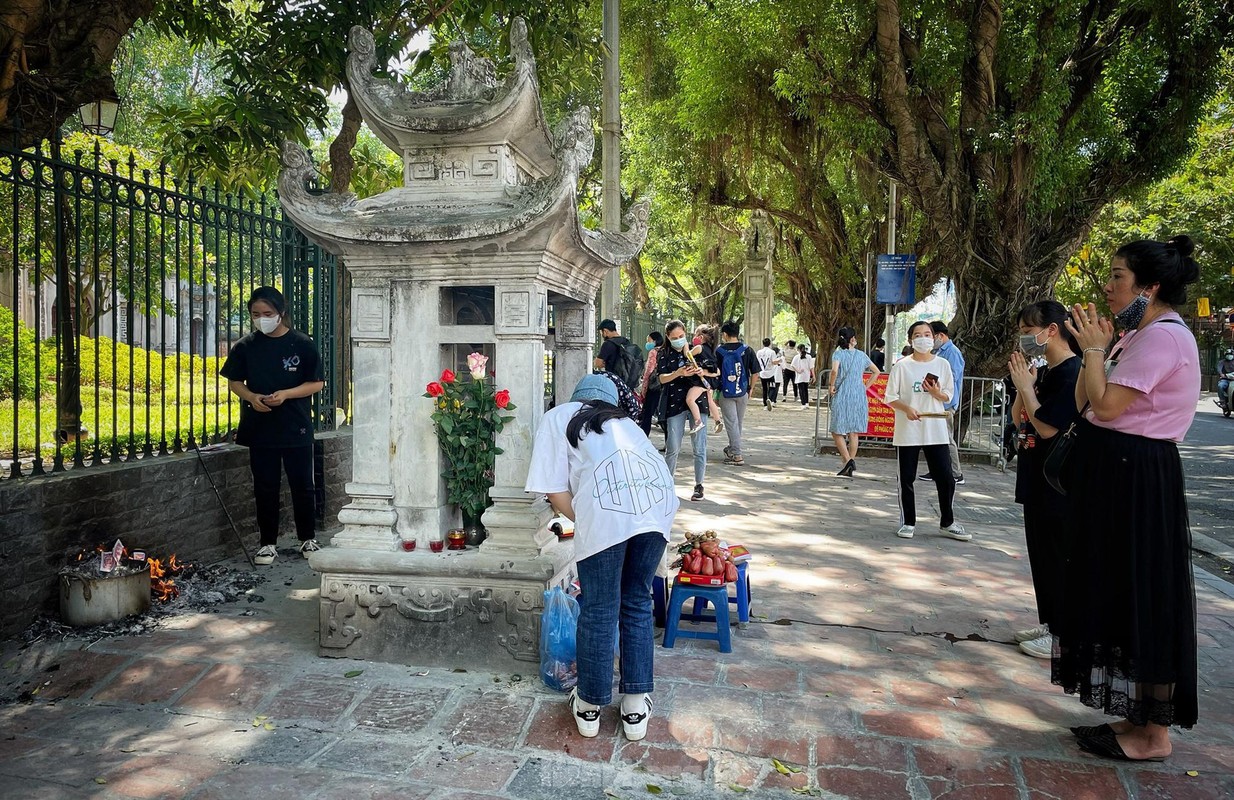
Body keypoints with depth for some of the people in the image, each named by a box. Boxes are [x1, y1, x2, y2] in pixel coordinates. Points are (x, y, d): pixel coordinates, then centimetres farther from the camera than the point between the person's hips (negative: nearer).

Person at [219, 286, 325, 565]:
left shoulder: (302, 344, -4)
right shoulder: (245, 346, 3)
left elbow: (317, 383, -3)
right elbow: (234, 382, 9)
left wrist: (286, 394, -18)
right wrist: (251, 397, -11)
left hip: (296, 428, -2)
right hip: (260, 429, 2)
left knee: (302, 486, 6)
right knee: (265, 489, 8)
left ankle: (307, 539, 23)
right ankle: (268, 543, 20)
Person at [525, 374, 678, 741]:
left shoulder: (558, 416, 25)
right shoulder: (624, 420, 37)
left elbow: (555, 491, 13)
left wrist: (585, 524, 24)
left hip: (608, 504, -4)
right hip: (658, 499, 4)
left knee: (599, 610, 10)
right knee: (638, 604, 18)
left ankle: (590, 707, 26)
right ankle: (636, 707, 26)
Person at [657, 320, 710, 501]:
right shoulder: (664, 354, 5)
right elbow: (662, 378, -7)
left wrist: (702, 371, -13)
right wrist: (679, 373, -25)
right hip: (675, 403, 0)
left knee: (698, 446, 0)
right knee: (673, 447, 3)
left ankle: (698, 485, 10)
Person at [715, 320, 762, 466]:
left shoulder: (719, 351, -6)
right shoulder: (747, 350, -2)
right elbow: (755, 372, -1)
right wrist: (750, 388, 13)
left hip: (725, 393, -2)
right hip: (742, 393, 2)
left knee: (731, 423, 1)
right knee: (738, 422, 18)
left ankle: (737, 455, -4)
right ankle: (731, 448, 34)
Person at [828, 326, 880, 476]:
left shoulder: (838, 353, -7)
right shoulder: (861, 355, 7)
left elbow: (834, 370, -25)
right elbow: (876, 371, 15)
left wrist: (831, 385, -10)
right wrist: (866, 386, 17)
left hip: (842, 396, -4)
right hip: (859, 397, 4)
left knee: (837, 431, 3)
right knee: (853, 432, 10)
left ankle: (847, 460, -16)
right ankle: (850, 466, 12)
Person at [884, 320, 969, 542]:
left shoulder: (942, 364, 4)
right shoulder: (902, 365, -3)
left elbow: (948, 396, 10)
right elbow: (890, 397, -2)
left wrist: (936, 392, -12)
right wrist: (907, 408, -20)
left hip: (936, 430, 2)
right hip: (907, 431, -2)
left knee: (946, 478, 3)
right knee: (906, 479, 5)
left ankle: (947, 523, 19)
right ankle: (908, 522, 18)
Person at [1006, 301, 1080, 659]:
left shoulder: (1072, 372, -17)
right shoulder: (1044, 372, 12)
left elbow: (1047, 428, -22)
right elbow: (1019, 420, 13)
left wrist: (1025, 386, -15)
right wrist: (1024, 384, 0)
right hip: (1038, 480, 10)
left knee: (1058, 557, -1)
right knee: (1041, 554, 17)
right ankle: (1049, 621, 29)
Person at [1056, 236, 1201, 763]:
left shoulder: (1162, 336, -16)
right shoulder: (1141, 335, 16)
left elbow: (1106, 406, -24)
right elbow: (1083, 404, 13)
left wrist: (1094, 349, -11)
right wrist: (1097, 349, 4)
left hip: (1136, 481, -10)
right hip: (1117, 476, 11)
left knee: (1139, 599, -2)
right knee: (1118, 595, 15)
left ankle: (1153, 736, 12)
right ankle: (1136, 718, 27)